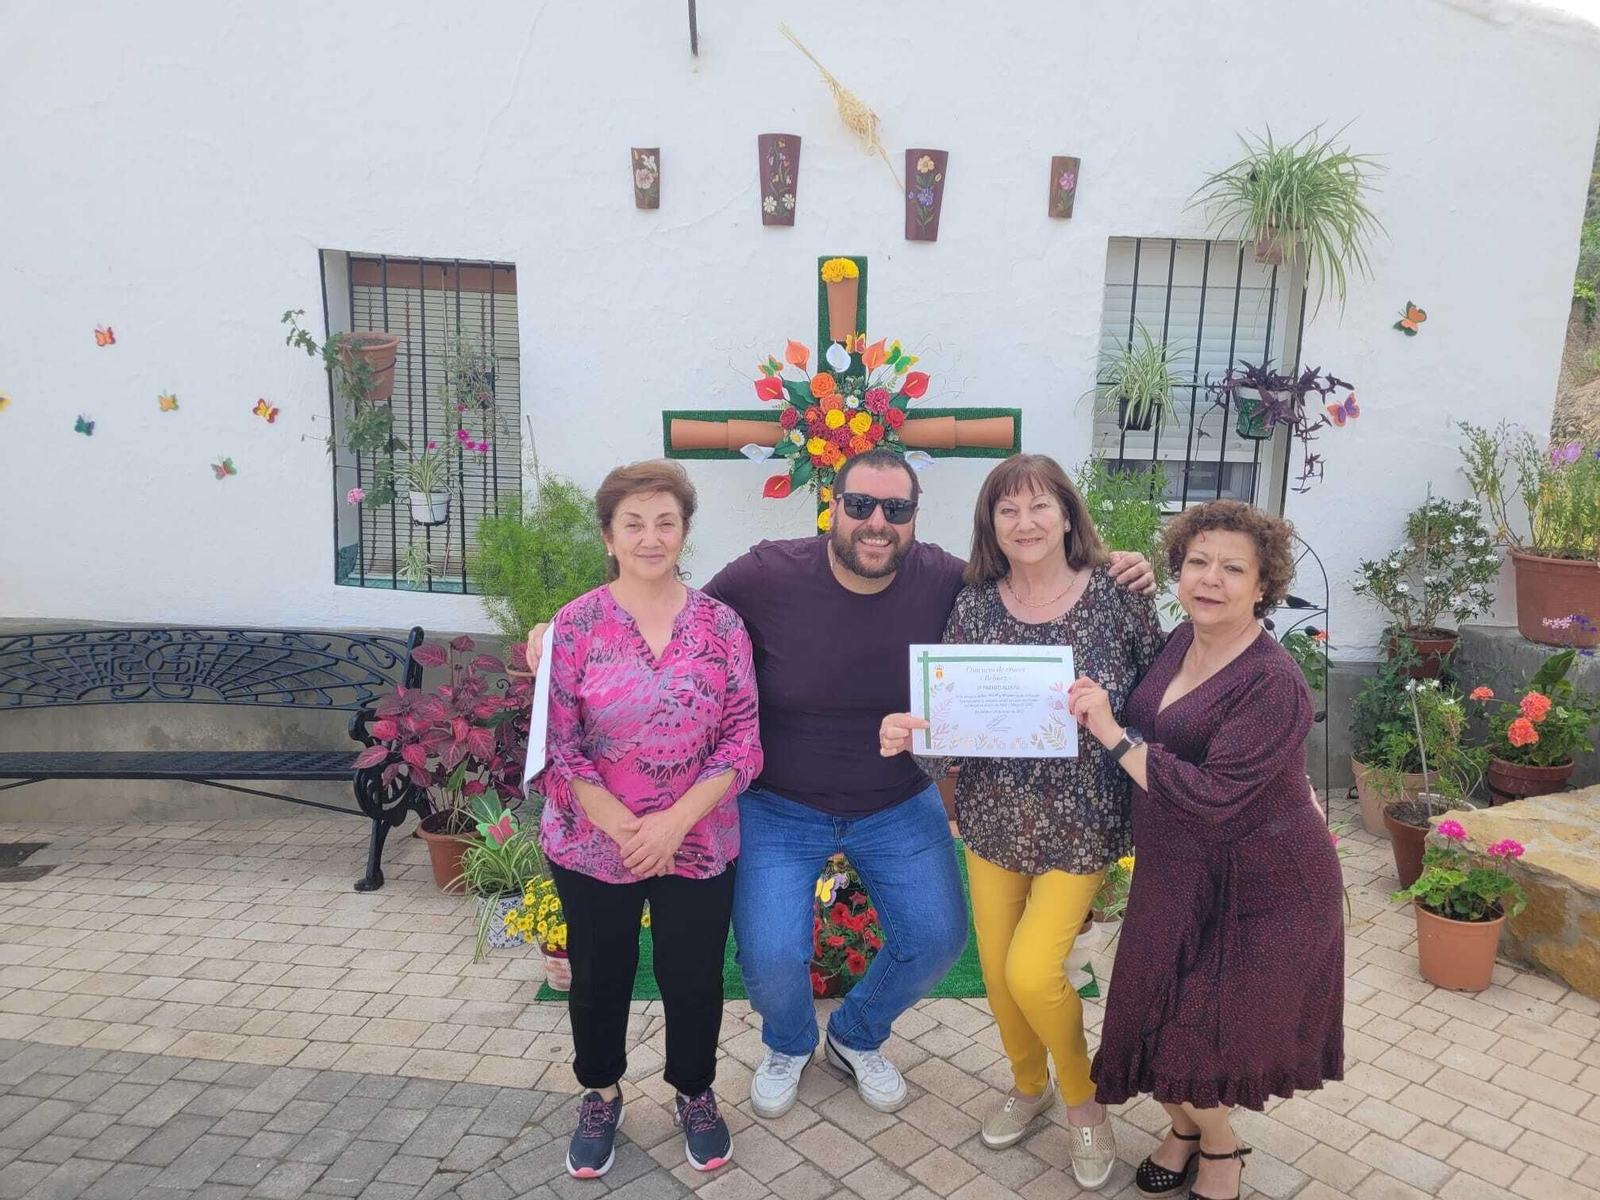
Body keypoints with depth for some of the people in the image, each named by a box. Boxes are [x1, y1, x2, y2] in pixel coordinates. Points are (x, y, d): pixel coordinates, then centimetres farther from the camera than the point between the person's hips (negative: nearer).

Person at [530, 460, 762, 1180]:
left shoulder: (721, 625, -5)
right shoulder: (576, 625, -8)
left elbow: (742, 741, -6)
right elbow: (559, 746, -9)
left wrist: (675, 821, -16)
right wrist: (625, 828, -16)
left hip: (698, 846, 1)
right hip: (592, 846, 0)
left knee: (694, 979, 13)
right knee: (599, 979, 18)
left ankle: (695, 1094, 42)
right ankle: (600, 1095, 45)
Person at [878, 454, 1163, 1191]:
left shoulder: (1117, 597, -10)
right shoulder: (974, 604, -3)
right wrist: (907, 730, -19)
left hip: (1080, 822, -3)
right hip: (992, 817, 4)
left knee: (1033, 972, -8)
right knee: (996, 969, 14)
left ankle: (1082, 1097, 25)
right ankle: (1028, 1086, 45)